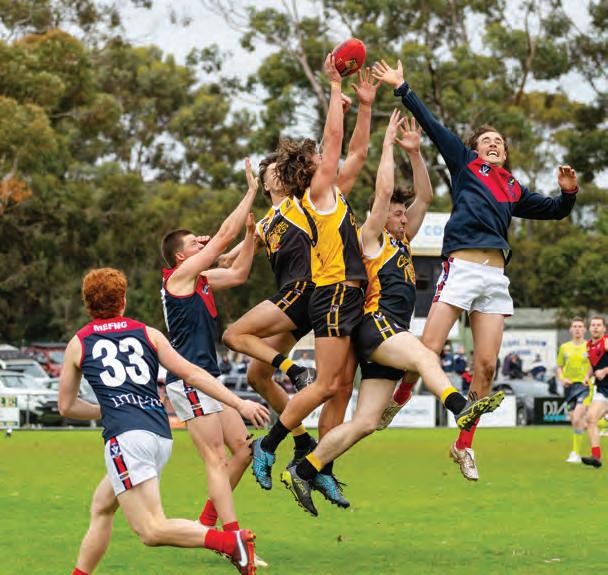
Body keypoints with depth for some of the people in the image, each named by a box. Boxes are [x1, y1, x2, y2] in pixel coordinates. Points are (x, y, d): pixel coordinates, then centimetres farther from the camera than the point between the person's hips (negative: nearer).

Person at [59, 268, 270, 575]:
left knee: (151, 531, -13)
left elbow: (66, 407, 23)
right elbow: (192, 374, 10)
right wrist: (240, 404, 11)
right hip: (161, 435, 6)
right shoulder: (147, 333, 19)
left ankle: (232, 541, -28)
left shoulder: (78, 344, 15)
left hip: (126, 437, -6)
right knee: (101, 507, 24)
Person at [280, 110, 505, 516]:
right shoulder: (371, 239, 6)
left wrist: (415, 152, 16)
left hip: (391, 337, 8)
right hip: (377, 324, -8)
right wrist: (388, 143, 3)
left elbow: (425, 197, 24)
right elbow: (384, 190, -5)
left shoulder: (402, 242, 27)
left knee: (366, 422, -1)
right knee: (425, 357, -35)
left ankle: (302, 472, 2)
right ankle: (463, 408, -61)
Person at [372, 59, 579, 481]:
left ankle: (464, 445, 8)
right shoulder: (465, 164, 13)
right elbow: (432, 125, 7)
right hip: (462, 267, -4)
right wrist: (402, 89, 2)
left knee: (486, 365, 0)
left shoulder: (513, 189, 23)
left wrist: (569, 192, 10)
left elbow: (554, 211, 31)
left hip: (496, 275, 4)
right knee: (428, 350, -14)